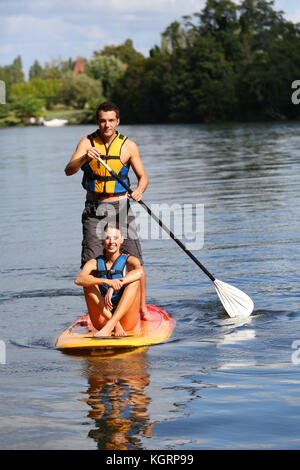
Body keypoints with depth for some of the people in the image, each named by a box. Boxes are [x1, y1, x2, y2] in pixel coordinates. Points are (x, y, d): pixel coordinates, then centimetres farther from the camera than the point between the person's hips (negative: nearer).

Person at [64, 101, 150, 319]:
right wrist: (85, 158, -37)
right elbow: (69, 170, -16)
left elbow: (143, 176, 1)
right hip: (94, 210, 0)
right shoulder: (87, 143, -3)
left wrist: (139, 190, -22)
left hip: (121, 207, 0)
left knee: (135, 260, -5)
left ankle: (142, 307, 6)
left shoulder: (129, 146, -1)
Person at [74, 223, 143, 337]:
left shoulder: (129, 261, 3)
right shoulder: (94, 263, 5)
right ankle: (115, 324, -30)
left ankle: (109, 327, -38)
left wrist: (114, 286, -36)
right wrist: (107, 282, -34)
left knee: (135, 279, -22)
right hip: (102, 321, 1)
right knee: (89, 282, -16)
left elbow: (139, 271, -24)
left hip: (126, 319, -1)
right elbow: (78, 280, -18)